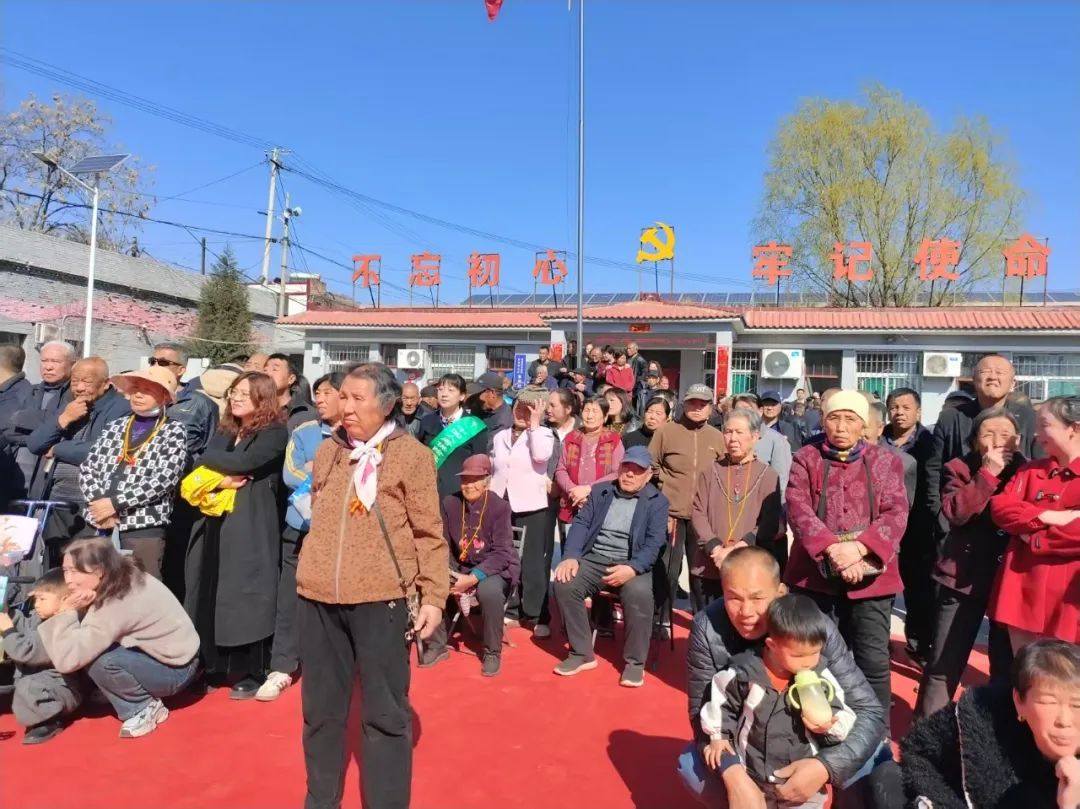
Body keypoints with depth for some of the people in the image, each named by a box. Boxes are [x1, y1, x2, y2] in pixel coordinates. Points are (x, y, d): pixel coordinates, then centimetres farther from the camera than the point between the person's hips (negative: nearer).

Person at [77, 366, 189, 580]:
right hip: (99, 522, 5)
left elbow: (164, 479, -11)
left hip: (144, 525, -5)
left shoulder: (174, 431, 0)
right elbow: (87, 469, 9)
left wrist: (116, 502, -14)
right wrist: (99, 503, -8)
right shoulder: (115, 427, 14)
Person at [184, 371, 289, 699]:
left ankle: (249, 674, 7)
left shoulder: (274, 433, -5)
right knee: (212, 595, 8)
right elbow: (202, 466, 6)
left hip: (251, 526, -6)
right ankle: (215, 667, 21)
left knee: (246, 596, -3)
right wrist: (221, 479, -13)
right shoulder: (225, 432, 18)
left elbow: (242, 463, -19)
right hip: (215, 522, 7)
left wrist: (216, 462, -2)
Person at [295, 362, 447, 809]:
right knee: (321, 708, 17)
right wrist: (311, 572, 17)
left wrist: (434, 595, -10)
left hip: (380, 598, -5)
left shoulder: (411, 454, -5)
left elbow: (429, 533, -5)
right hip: (318, 596, 5)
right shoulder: (328, 450, 10)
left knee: (385, 712, 6)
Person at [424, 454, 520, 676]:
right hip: (460, 567, 4)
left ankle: (492, 653, -11)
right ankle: (437, 645, 2)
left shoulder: (500, 507, -16)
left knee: (489, 591, -36)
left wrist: (473, 578, -31)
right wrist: (449, 574, -19)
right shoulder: (450, 503, -5)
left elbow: (501, 553, -20)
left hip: (495, 568, -4)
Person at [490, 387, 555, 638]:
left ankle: (538, 616, 5)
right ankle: (511, 609, 21)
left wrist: (534, 423, -14)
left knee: (533, 563, -1)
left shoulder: (543, 433, 0)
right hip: (501, 506, 4)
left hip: (532, 507, -4)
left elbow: (541, 455, -21)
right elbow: (492, 470, 17)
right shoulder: (500, 436, 13)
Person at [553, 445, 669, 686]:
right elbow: (581, 523, 7)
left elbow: (655, 542, -6)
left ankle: (635, 662, -12)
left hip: (632, 564, -3)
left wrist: (632, 568, -24)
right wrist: (572, 557, -12)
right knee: (564, 584, -25)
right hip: (594, 558, 3)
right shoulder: (600, 491, 14)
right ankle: (582, 654, -7)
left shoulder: (657, 502, 4)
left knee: (639, 593, -35)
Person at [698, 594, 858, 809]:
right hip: (753, 776, 0)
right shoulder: (744, 673, -16)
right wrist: (719, 736, -1)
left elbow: (844, 719, -4)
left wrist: (829, 725, -24)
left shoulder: (821, 678, -12)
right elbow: (722, 704, 0)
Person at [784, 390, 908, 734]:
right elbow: (799, 510, -9)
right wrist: (833, 549, -23)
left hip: (870, 576, 0)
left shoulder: (886, 462, 6)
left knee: (874, 662, 2)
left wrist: (859, 547, -21)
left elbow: (896, 514, -5)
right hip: (817, 574, 0)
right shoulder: (806, 459, 4)